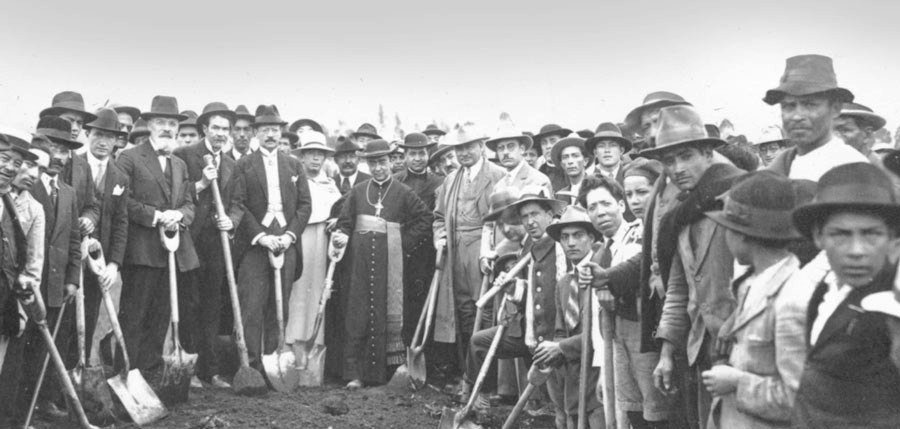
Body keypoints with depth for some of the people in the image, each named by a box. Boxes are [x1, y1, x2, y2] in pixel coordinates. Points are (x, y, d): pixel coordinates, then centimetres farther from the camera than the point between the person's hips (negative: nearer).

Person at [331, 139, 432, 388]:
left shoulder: (402, 193, 4)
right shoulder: (358, 192, 10)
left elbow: (425, 218, 6)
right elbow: (345, 223, 12)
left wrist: (404, 242, 0)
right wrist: (342, 237, -9)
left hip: (388, 263, -1)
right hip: (361, 262, 2)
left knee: (384, 316, 1)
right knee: (357, 316, -2)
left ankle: (377, 374, 10)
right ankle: (354, 373, 2)